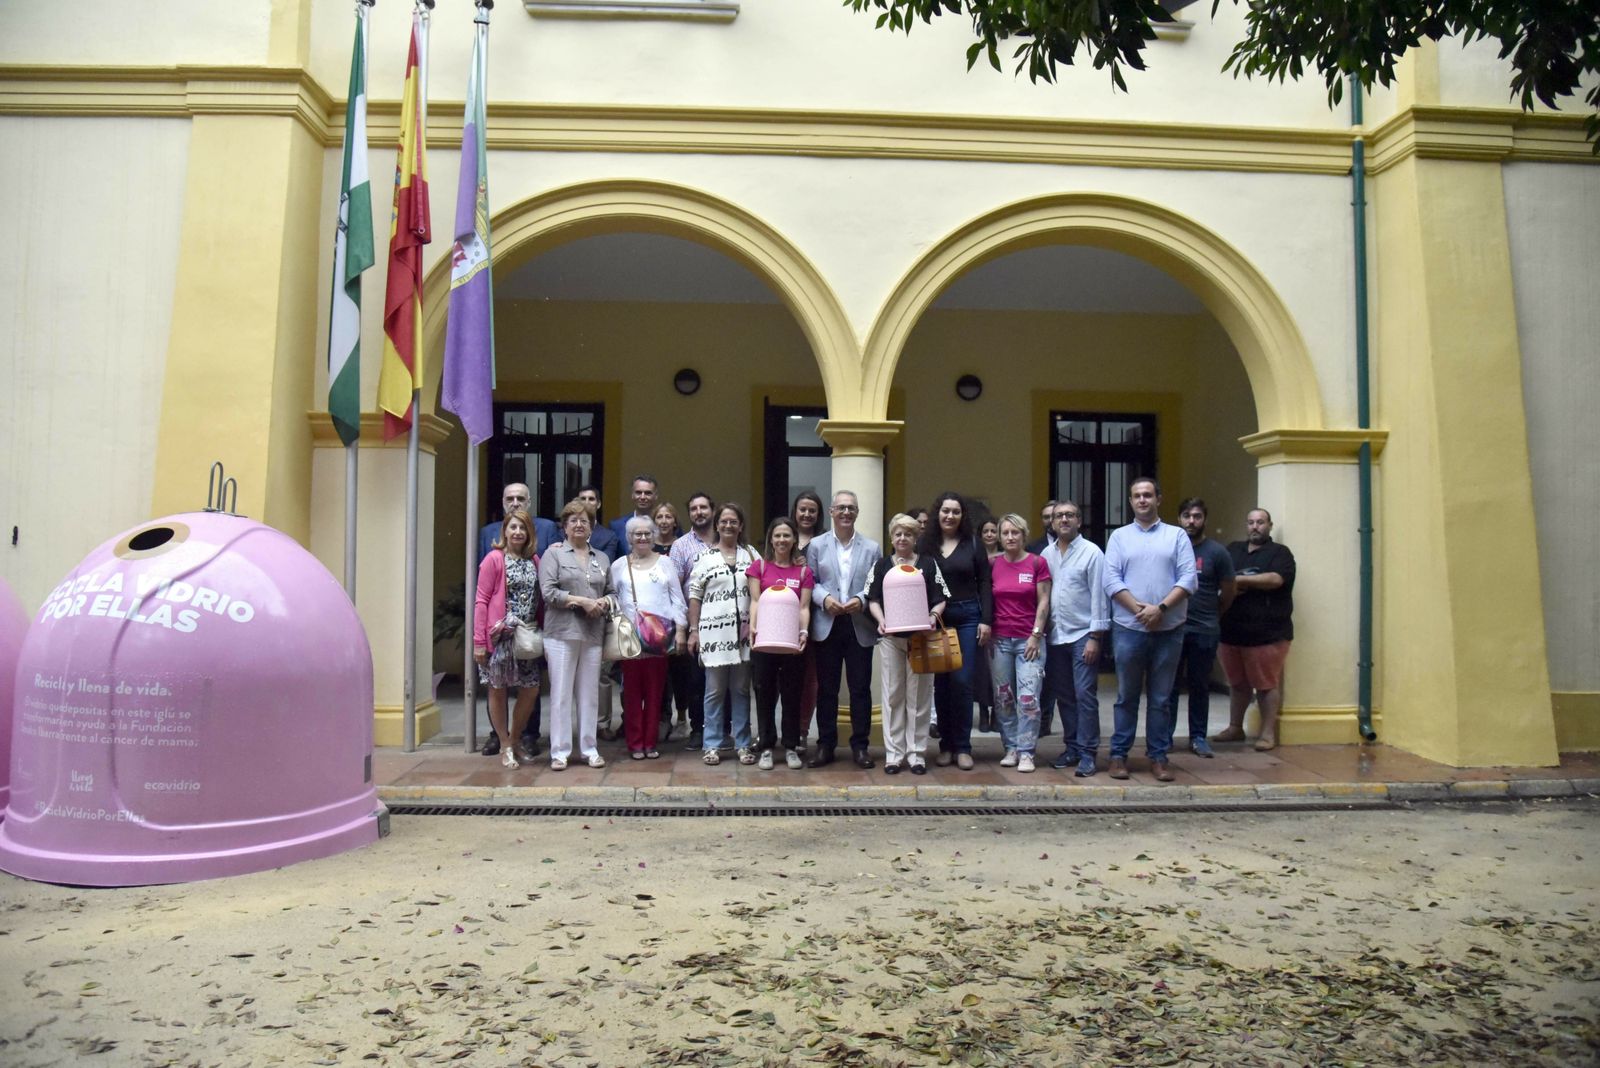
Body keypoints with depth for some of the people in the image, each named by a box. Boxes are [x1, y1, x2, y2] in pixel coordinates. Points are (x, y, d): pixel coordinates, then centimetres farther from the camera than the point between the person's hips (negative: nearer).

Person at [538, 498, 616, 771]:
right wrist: (583, 601, -11)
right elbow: (548, 592, -7)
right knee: (561, 693, -2)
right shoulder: (553, 554, 3)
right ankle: (559, 751, 5)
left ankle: (590, 749, 14)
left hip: (593, 634, 4)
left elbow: (611, 592, 19)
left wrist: (604, 602, -3)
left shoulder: (601, 559, 18)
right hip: (562, 633, -4)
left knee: (590, 694, 6)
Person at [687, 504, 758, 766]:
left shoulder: (750, 555, 8)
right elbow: (694, 596, 4)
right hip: (713, 631, -1)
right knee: (715, 691, 4)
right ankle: (712, 744, 11)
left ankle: (743, 744, 14)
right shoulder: (704, 558, 4)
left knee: (741, 690, 7)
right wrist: (693, 630, -1)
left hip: (743, 633, 2)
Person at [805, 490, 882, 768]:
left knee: (860, 688, 4)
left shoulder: (872, 547, 7)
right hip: (827, 626, 0)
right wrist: (824, 599, -15)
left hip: (860, 626, 0)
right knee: (826, 688, 7)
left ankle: (860, 745, 15)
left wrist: (861, 601, -16)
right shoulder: (816, 545, 7)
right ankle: (825, 745, 16)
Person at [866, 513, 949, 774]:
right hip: (890, 637, 0)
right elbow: (873, 599, 9)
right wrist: (881, 620, -8)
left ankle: (916, 753, 8)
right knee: (893, 695, 2)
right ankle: (894, 753, 8)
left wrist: (933, 616, -12)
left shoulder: (928, 564, 9)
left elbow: (941, 598, 7)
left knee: (919, 696, 1)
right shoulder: (882, 565, 11)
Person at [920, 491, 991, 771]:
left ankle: (962, 747, 6)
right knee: (941, 683, 5)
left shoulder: (973, 545, 5)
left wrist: (986, 621, -2)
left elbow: (984, 584, 5)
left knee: (962, 682, -4)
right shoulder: (925, 545, 4)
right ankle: (946, 745, 15)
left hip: (967, 617, -1)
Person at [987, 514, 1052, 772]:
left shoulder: (1037, 562, -1)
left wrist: (1036, 635, -6)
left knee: (1028, 697, -8)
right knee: (1003, 697, 7)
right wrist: (986, 631, 3)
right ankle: (1011, 748, 17)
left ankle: (1026, 752, 1)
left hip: (1029, 639, -3)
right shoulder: (993, 564, 5)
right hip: (999, 639, 3)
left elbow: (1043, 602, -1)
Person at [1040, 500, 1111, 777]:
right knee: (1063, 696, 11)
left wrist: (1095, 637, -12)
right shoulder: (1047, 554, 8)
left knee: (1085, 696, -5)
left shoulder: (1092, 552, -5)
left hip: (1083, 635, -5)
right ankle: (1072, 748, 22)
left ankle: (1087, 754, 2)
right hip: (1056, 636, 5)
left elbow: (1099, 596, -8)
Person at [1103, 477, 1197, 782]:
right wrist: (1138, 608, -13)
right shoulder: (1119, 537, 8)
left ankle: (1159, 757, 14)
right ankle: (1119, 754, 14)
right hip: (1129, 628, 0)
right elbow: (1111, 580, -1)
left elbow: (1188, 578, -2)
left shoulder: (1177, 536, 8)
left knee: (1161, 698, 6)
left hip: (1169, 629, 0)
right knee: (1127, 696, 6)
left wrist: (1161, 608, -14)